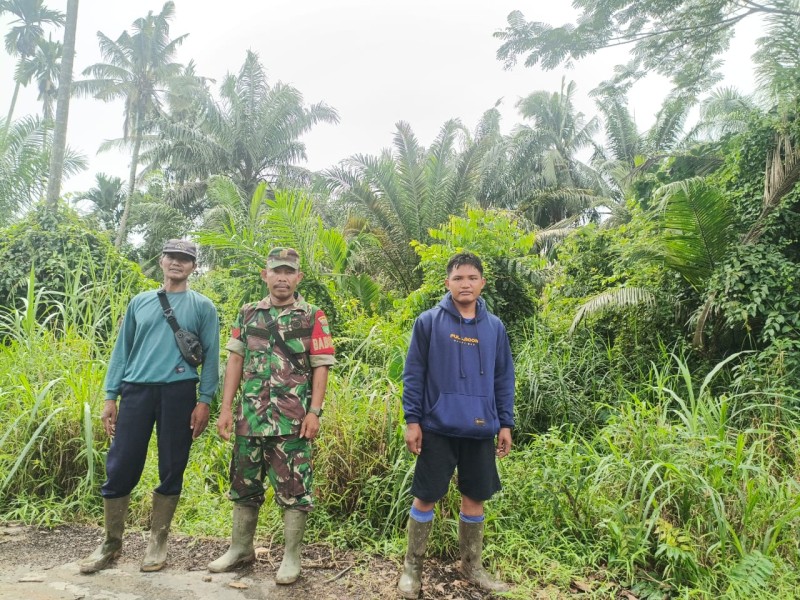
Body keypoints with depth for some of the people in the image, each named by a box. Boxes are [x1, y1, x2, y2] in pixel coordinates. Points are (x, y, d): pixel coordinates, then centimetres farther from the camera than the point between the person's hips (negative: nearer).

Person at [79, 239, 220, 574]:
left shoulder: (202, 306, 5)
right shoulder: (140, 302, 13)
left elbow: (211, 355, 2)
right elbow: (122, 350, 13)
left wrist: (204, 401, -6)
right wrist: (110, 397, 6)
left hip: (179, 393, -2)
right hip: (136, 390, 2)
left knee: (171, 470, 5)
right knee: (120, 468, 3)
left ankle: (157, 542, 21)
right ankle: (111, 542, 22)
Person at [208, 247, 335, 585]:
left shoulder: (313, 317, 0)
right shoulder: (247, 314, 10)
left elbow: (320, 367, -3)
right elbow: (235, 361, 9)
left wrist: (314, 412, -11)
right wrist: (226, 408, 3)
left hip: (292, 420, -3)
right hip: (250, 417, 4)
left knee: (293, 489, 3)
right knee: (244, 485, 15)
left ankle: (292, 557, 18)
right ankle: (241, 548, 33)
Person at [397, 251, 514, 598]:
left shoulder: (495, 327, 6)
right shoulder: (428, 322, -4)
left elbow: (504, 379, 10)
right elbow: (413, 374, -4)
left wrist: (505, 423, 7)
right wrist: (412, 420, -8)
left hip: (481, 429, 4)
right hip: (438, 427, -3)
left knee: (475, 498, 14)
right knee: (426, 498, 5)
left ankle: (471, 566, 33)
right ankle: (412, 567, 23)